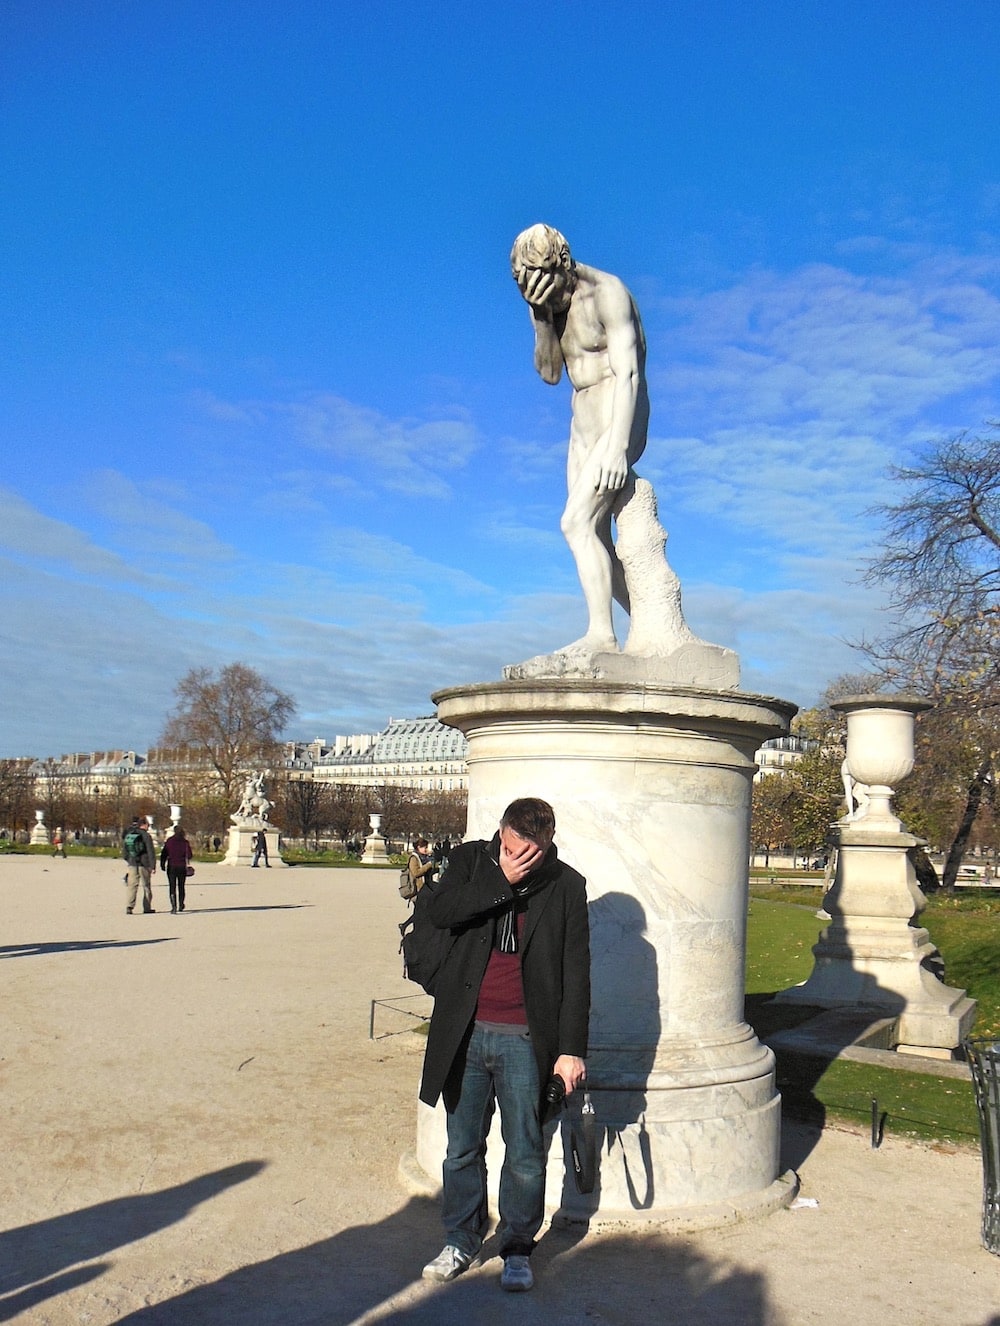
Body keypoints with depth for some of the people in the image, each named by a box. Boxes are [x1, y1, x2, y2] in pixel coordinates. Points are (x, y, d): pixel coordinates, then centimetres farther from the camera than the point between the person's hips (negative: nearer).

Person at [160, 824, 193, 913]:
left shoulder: (169, 841, -3)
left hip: (171, 867, -1)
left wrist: (162, 864, 7)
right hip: (182, 867, 1)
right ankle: (181, 906, 21)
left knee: (172, 887, 0)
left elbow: (163, 854, -2)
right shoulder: (185, 842, -5)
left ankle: (173, 905, -17)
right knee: (181, 887, 14)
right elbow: (189, 855, -7)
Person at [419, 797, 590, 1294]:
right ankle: (460, 1241, 32)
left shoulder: (566, 886, -3)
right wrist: (502, 880, -19)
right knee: (462, 1148, 13)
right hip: (465, 1034, 2)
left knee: (525, 1155, 8)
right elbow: (439, 910, -15)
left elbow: (576, 973, -1)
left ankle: (517, 1248, 28)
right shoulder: (470, 860, 2)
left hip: (525, 1041, -2)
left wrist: (572, 1048, -5)